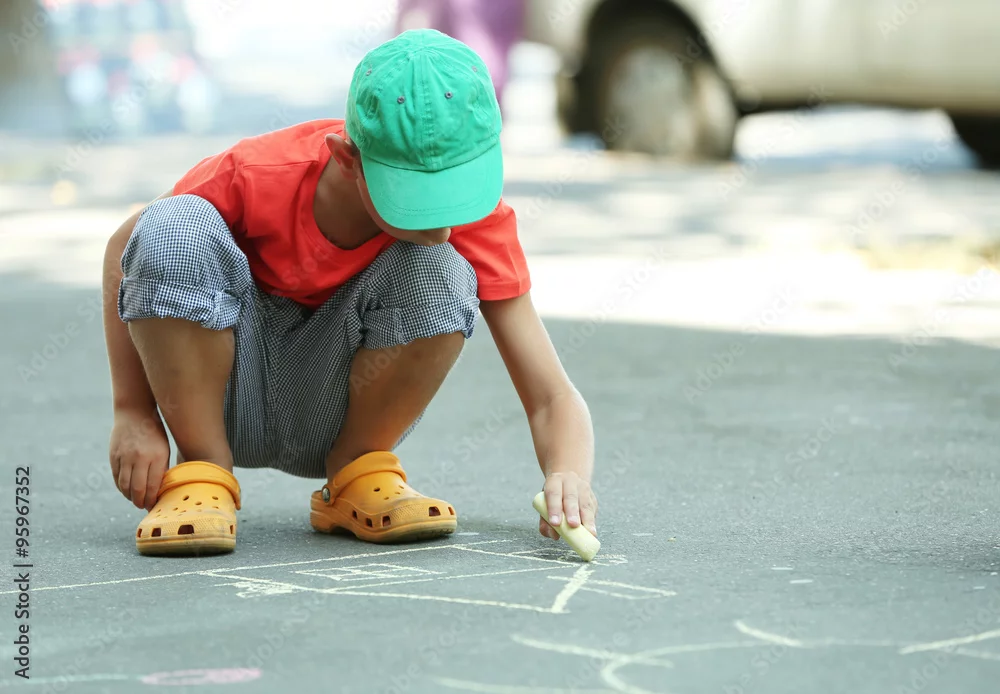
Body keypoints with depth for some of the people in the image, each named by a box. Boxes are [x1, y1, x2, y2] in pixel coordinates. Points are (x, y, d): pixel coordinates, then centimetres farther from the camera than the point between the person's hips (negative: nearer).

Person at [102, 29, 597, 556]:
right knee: (175, 229, -31)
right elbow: (125, 249, -8)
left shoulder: (478, 220, -20)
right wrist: (133, 414, -14)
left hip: (330, 425, 1)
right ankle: (202, 473, -16)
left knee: (443, 276, -30)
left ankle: (356, 474, -8)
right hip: (230, 405, 0)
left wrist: (568, 475, -43)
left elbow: (552, 397, -19)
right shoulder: (258, 173, -25)